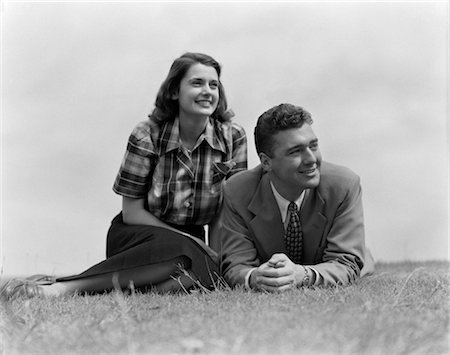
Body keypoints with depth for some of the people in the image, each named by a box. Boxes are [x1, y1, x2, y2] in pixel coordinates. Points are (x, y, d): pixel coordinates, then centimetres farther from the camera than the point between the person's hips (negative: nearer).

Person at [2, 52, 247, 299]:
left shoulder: (233, 137, -4)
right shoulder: (147, 136, -10)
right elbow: (132, 213, -8)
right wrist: (189, 239, -15)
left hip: (191, 239, 3)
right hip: (137, 237, -2)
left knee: (209, 269, -36)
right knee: (181, 250, -38)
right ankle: (63, 286, -37)